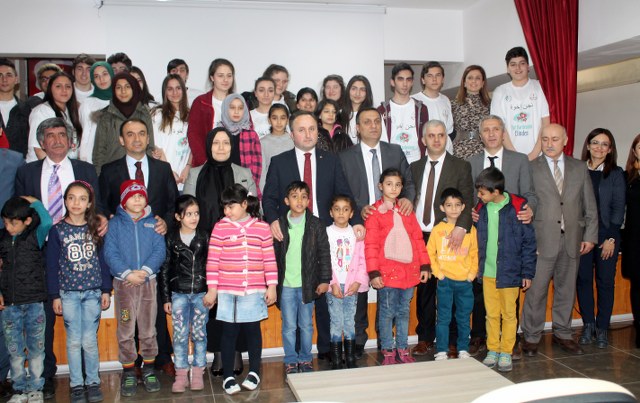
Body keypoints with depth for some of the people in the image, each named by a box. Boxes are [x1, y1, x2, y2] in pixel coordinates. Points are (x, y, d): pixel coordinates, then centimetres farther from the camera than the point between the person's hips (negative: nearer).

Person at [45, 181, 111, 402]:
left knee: (90, 341, 5)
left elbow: (103, 260, 5)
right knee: (74, 341, 6)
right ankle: (76, 384, 17)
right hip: (68, 293, 0)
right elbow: (52, 265, 1)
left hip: (93, 292, 1)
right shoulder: (57, 230, -1)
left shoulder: (96, 229, 2)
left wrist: (106, 290, 3)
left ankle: (93, 382, 17)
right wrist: (55, 295, -2)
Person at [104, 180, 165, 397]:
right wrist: (127, 273, -17)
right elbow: (110, 253, -6)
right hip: (123, 283, -1)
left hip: (148, 281, 1)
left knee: (148, 329, 8)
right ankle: (128, 373, 14)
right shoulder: (115, 223, 1)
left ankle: (149, 370, 21)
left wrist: (144, 271, -17)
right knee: (126, 331, 3)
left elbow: (160, 251, -2)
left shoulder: (153, 223, 5)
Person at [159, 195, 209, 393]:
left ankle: (198, 373, 17)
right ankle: (181, 375, 13)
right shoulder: (171, 238, -1)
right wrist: (166, 298, 2)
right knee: (180, 335, 3)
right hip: (179, 294, 0)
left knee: (199, 334, 6)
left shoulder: (204, 237, 0)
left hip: (201, 293, 0)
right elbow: (164, 269, 2)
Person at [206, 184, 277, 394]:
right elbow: (213, 260, -1)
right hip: (227, 292, 0)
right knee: (229, 332, 6)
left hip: (254, 291, 1)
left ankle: (254, 373, 26)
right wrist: (212, 288, -3)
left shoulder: (262, 227, 1)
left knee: (253, 330, 10)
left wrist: (272, 286, 0)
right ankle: (228, 377, 18)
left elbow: (270, 259, 3)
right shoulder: (220, 228, -1)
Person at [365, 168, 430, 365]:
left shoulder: (406, 210, 11)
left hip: (409, 271, 4)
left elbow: (418, 238, 11)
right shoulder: (374, 212, -4)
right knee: (388, 312, 4)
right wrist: (374, 273, -13)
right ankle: (388, 352, 15)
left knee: (404, 311, 13)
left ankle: (402, 350, 23)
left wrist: (424, 265, 7)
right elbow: (370, 245, -7)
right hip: (387, 272, -4)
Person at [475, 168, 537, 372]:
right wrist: (478, 267, 8)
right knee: (491, 314, 12)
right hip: (488, 273, 4)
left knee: (509, 314, 8)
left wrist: (527, 273, -6)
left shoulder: (517, 208, -11)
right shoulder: (482, 208, 2)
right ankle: (492, 350, 25)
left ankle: (506, 352, 21)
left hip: (509, 273, -4)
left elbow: (529, 242, -7)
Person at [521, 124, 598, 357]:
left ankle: (562, 334, 26)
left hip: (572, 240, 3)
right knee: (536, 290, -1)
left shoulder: (579, 168, 10)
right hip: (542, 240, -3)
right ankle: (531, 337, 11)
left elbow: (590, 206, 10)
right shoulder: (530, 168, 0)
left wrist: (590, 236, 3)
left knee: (566, 289, 12)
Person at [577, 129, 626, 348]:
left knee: (605, 282, 4)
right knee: (583, 280, 4)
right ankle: (588, 325, 16)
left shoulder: (615, 173, 3)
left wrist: (611, 238, -7)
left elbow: (618, 208, 0)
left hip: (606, 236, -1)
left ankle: (602, 329, 14)